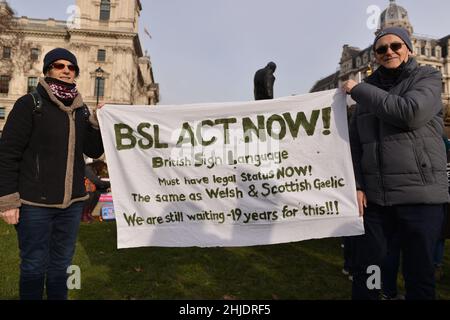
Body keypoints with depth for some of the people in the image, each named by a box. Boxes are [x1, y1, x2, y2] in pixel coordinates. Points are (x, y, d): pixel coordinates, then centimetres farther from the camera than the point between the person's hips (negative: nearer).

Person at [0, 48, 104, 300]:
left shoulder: (82, 110, 9)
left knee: (61, 264, 17)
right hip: (35, 203, -4)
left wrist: (99, 122, -6)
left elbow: (94, 151, 8)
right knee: (34, 266, 8)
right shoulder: (30, 104, -5)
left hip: (72, 202, 4)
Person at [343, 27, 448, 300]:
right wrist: (356, 185, -2)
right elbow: (355, 143, 9)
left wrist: (358, 90, -8)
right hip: (374, 196, 3)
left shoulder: (428, 77, 5)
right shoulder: (368, 90, 13)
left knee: (419, 274, 7)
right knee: (366, 270, 8)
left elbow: (410, 113, -17)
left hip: (420, 195, -2)